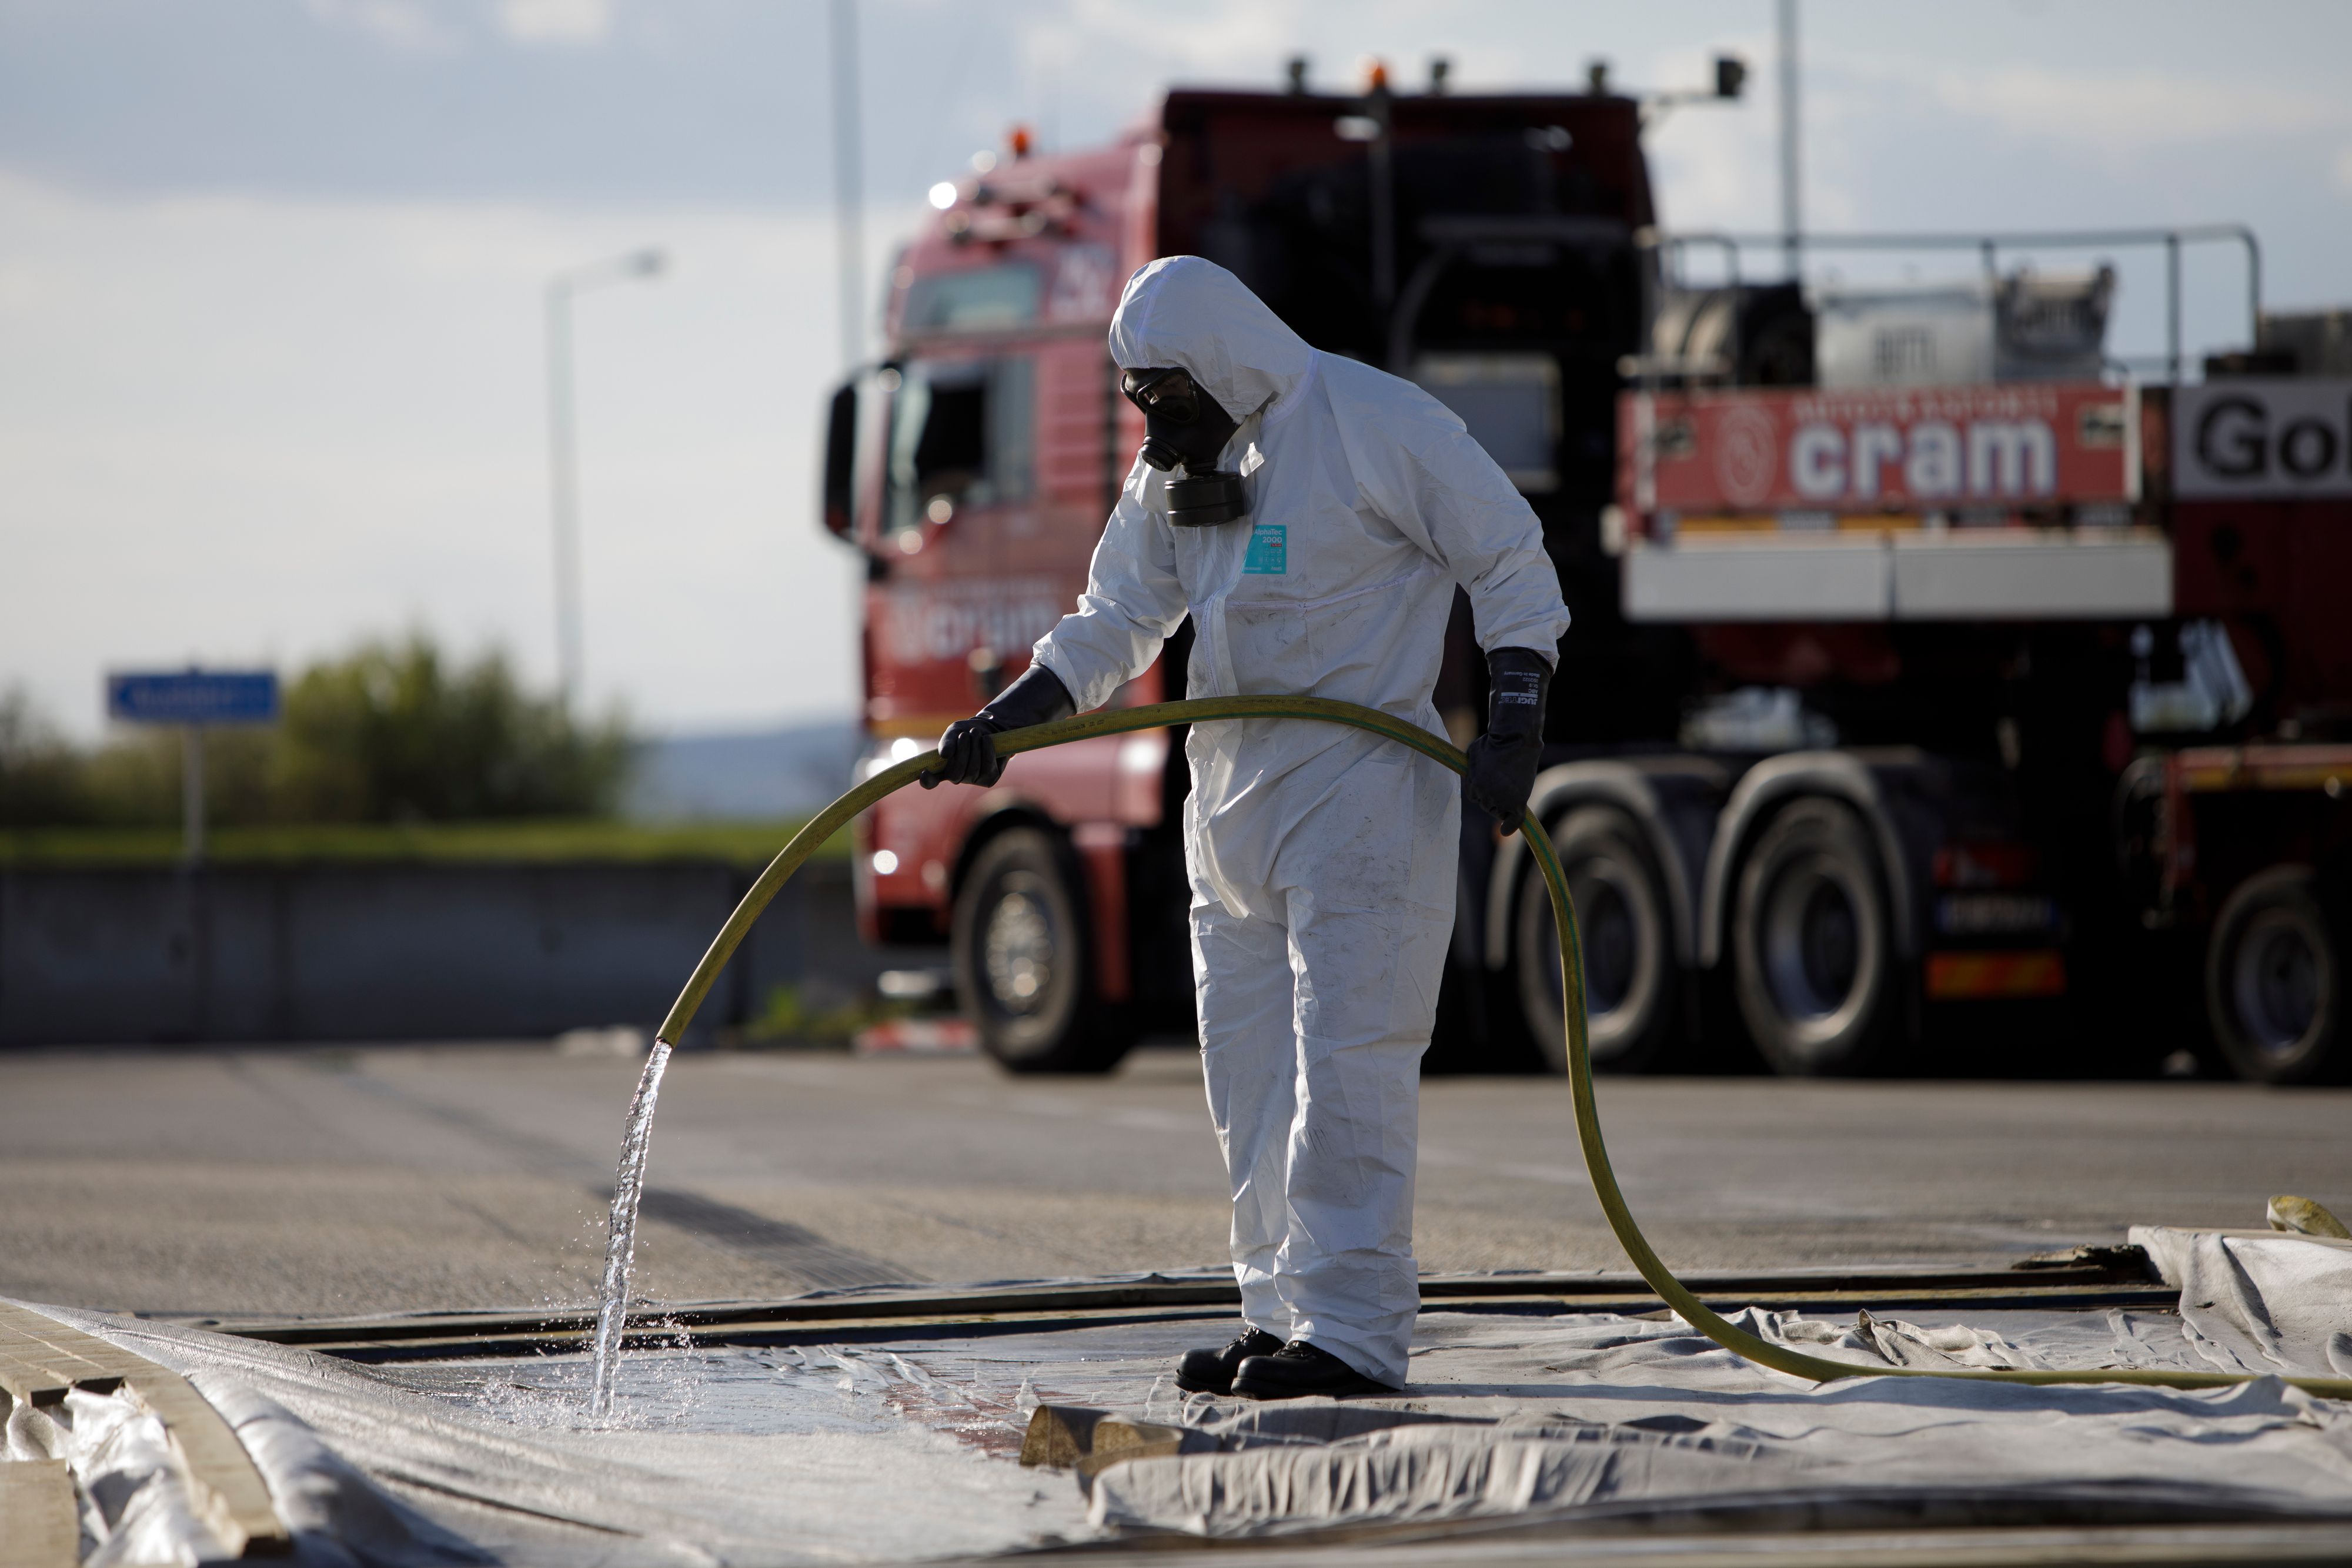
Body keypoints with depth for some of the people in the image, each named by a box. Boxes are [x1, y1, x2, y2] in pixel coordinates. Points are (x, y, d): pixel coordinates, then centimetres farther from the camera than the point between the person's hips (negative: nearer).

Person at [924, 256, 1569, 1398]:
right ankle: (1283, 1315, 14)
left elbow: (1511, 564, -7)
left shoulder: (1377, 424, -10)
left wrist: (1513, 731, -15)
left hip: (1362, 783, -8)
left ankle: (1352, 1333, -12)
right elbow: (1116, 620, 14)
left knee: (1344, 1060, -12)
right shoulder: (1173, 467, 11)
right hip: (1230, 790, 8)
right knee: (1249, 1068, 9)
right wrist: (1005, 722, -1)